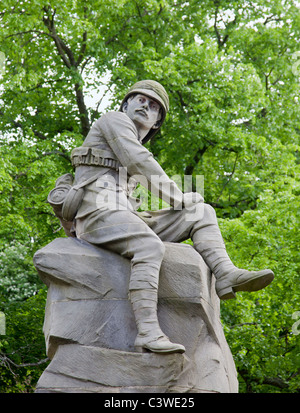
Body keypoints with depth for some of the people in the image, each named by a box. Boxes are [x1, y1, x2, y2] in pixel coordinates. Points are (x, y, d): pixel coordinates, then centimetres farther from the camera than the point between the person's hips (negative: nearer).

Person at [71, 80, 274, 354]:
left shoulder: (137, 149, 33)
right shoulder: (115, 119, 7)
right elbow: (139, 162, -7)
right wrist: (177, 198, -5)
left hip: (122, 216, 9)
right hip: (98, 211, -9)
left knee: (202, 213, -1)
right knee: (150, 247, -37)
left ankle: (226, 275, -24)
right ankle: (148, 333, -46)